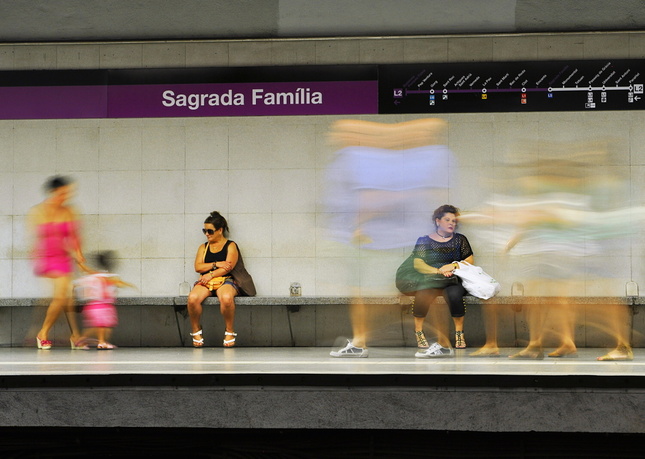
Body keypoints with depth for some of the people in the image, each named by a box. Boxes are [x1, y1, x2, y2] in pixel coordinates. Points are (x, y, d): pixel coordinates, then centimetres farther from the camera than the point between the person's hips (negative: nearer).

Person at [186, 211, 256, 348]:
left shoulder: (231, 246, 10)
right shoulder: (203, 247, 22)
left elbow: (228, 267, -4)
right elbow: (198, 267, 7)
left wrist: (211, 274, -14)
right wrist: (216, 264, -6)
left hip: (225, 280, -3)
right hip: (205, 281, 3)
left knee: (226, 298, -41)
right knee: (192, 298, -33)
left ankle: (230, 332, -22)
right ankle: (196, 331, -13)